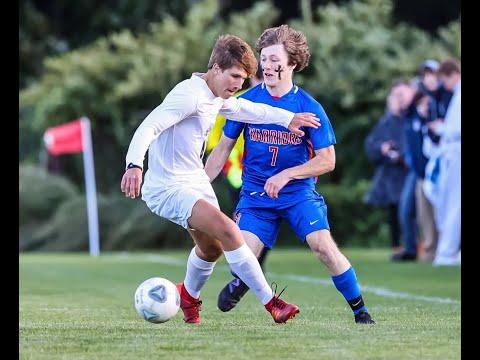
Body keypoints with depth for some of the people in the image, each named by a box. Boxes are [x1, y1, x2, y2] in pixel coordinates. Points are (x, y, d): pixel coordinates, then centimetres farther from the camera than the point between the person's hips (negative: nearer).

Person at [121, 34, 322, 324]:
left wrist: (288, 118, 25)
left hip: (196, 182, 10)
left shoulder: (217, 98, 7)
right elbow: (149, 127, -31)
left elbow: (247, 110, 28)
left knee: (212, 249, 25)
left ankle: (189, 296, 54)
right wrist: (135, 164, -46)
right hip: (168, 189, -10)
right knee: (228, 232, -24)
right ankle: (271, 303, -18)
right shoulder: (190, 95, -22)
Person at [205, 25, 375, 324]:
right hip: (255, 193, 2)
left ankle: (361, 310, -4)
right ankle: (242, 280, 26)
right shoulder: (247, 101, -3)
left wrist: (286, 175, -20)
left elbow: (327, 160, -8)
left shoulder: (309, 107, -9)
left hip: (299, 192, -1)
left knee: (323, 245, -19)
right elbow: (224, 147, 8)